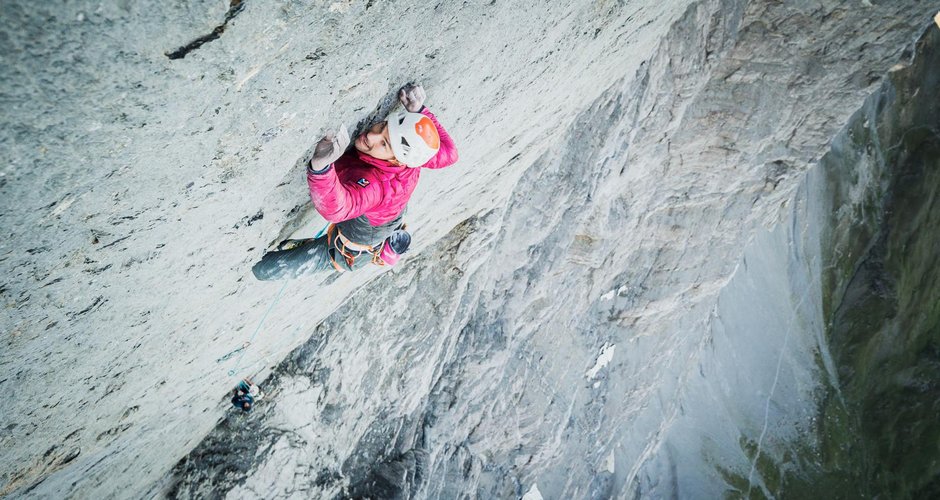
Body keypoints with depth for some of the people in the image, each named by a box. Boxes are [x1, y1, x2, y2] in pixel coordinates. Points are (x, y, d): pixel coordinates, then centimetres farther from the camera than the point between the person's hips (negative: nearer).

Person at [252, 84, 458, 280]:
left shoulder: (377, 184, -47)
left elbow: (336, 209, -61)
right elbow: (449, 154, -12)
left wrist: (321, 166, -78)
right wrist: (420, 111, -23)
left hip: (348, 254, -6)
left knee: (261, 267, 2)